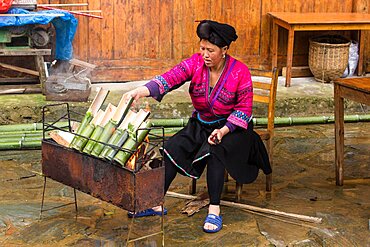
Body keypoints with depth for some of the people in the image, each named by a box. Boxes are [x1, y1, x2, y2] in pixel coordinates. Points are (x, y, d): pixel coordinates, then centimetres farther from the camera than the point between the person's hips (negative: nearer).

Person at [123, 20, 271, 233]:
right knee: (172, 149, -17)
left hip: (232, 128, -4)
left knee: (214, 151, -34)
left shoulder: (240, 72, -16)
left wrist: (223, 131, -27)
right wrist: (142, 91, -42)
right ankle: (156, 204, -11)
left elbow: (244, 108, -13)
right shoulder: (196, 63, -8)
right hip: (200, 125, 4)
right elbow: (171, 77, -24)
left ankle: (214, 209, -24)